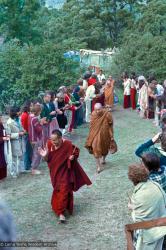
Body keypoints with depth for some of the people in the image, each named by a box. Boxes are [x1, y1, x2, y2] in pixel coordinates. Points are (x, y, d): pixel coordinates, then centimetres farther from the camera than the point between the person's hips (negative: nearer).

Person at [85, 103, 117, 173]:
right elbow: (92, 126, 1)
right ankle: (98, 166, -2)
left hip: (105, 134, 0)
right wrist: (91, 136, 6)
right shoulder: (93, 115, -12)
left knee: (105, 148, 20)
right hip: (96, 134, 0)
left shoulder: (107, 114, -19)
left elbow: (110, 126, -9)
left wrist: (111, 136, -5)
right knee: (96, 148, -11)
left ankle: (103, 158, 52)